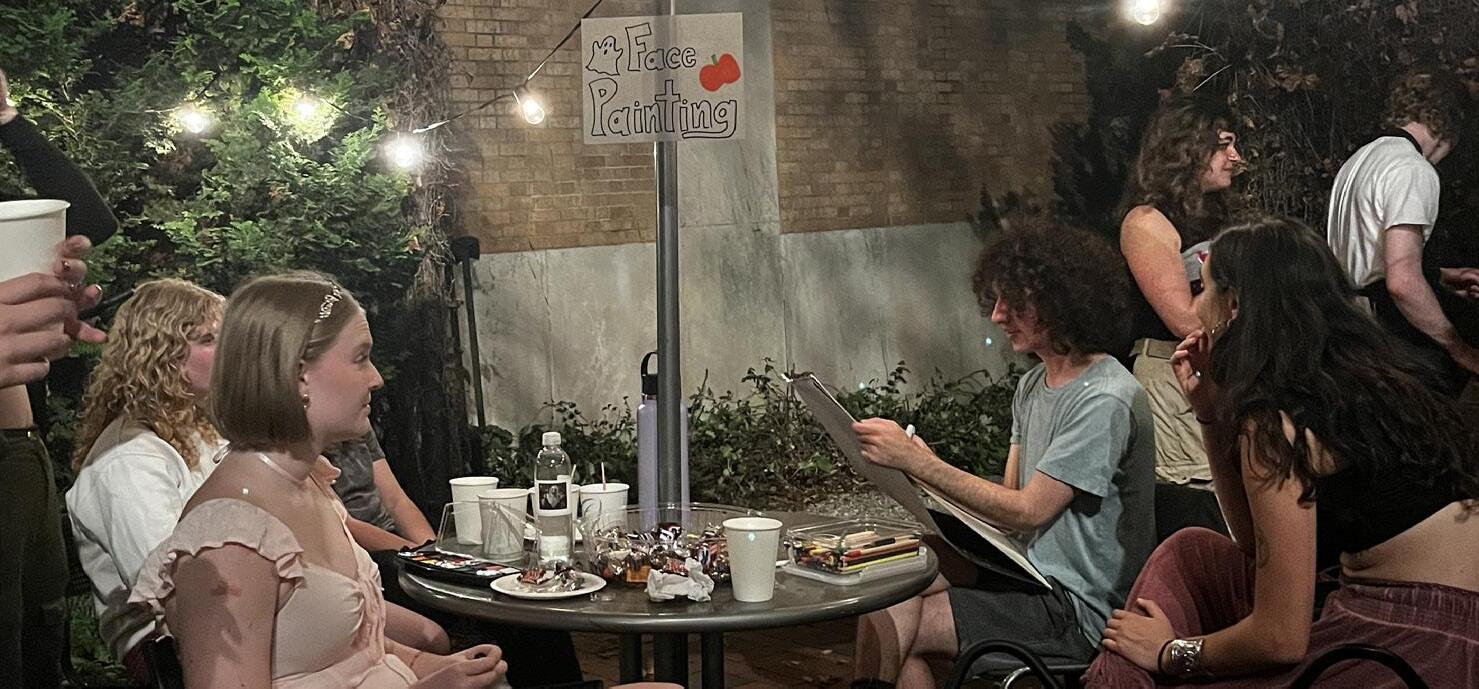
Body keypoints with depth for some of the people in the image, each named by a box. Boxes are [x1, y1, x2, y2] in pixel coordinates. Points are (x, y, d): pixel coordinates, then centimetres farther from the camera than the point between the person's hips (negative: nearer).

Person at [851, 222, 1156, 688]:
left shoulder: (1105, 401, -18)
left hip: (1079, 610, -8)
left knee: (888, 626, -15)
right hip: (1034, 578, 8)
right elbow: (1011, 495, 10)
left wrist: (918, 462, -22)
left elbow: (1028, 511, -19)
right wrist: (919, 466, -6)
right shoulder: (1034, 385, 11)